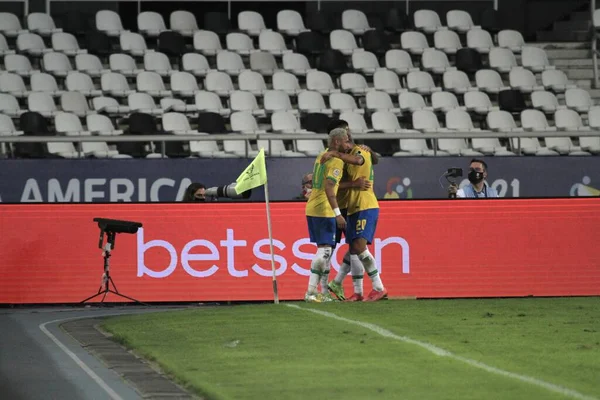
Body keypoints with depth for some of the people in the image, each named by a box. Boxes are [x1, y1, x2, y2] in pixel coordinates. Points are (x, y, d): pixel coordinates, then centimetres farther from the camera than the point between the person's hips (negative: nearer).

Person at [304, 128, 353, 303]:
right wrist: (337, 213, -26)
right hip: (324, 211, -9)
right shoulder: (336, 161, -13)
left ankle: (325, 292, 15)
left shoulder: (322, 155, 15)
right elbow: (329, 188, -23)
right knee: (324, 249, -8)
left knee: (326, 249, 14)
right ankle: (311, 292, -13)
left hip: (312, 209, 9)